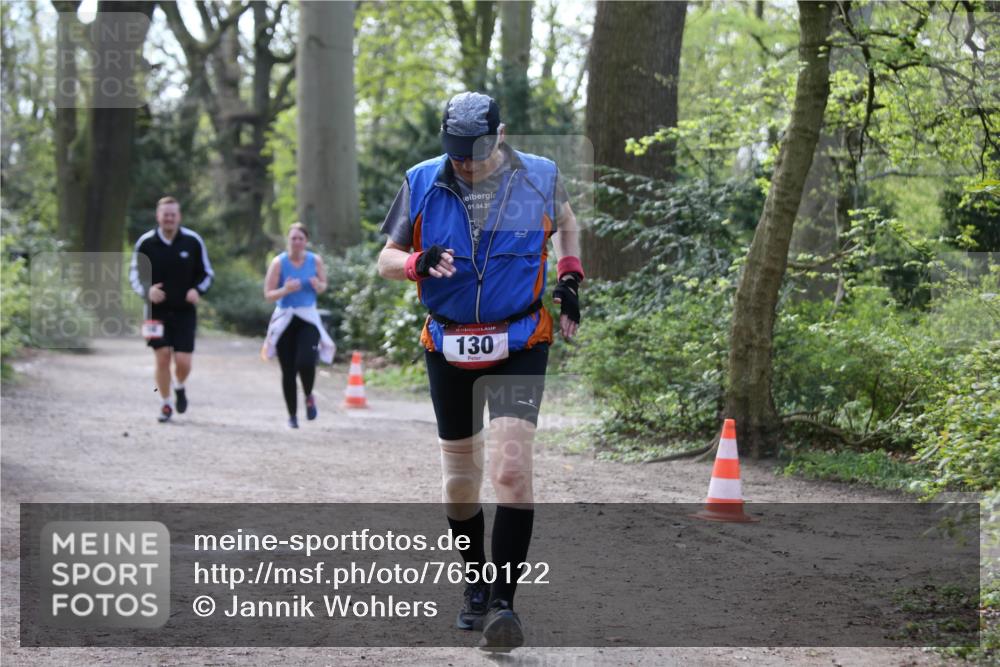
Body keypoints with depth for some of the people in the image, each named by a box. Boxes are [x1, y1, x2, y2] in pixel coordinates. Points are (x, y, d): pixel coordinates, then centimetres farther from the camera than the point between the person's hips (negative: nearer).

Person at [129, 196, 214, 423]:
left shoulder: (193, 241, -3)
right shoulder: (145, 242, -4)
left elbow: (207, 274, 6)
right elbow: (134, 274, 6)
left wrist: (198, 290, -14)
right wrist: (147, 290, -14)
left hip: (184, 312, 0)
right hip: (157, 311, 0)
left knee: (183, 362, -6)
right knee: (162, 358, -5)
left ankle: (179, 387, 30)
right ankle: (165, 405, 14)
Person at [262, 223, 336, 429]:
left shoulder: (315, 261, 1)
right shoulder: (279, 262, -6)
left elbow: (323, 286, 14)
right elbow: (268, 294, -6)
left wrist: (318, 286, -10)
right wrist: (285, 290, -25)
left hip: (308, 318, 0)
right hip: (285, 319, 0)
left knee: (305, 362, -21)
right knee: (288, 371, 0)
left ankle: (309, 397, 8)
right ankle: (292, 415, 15)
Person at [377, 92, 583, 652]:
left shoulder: (539, 177, -5)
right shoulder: (422, 183, -5)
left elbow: (566, 222, 18)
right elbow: (386, 259, 3)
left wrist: (572, 278, 5)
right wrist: (418, 262, -19)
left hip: (520, 346, -2)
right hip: (449, 347, 2)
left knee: (512, 470, -18)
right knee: (460, 479, 11)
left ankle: (504, 601, -15)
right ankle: (476, 585, 32)